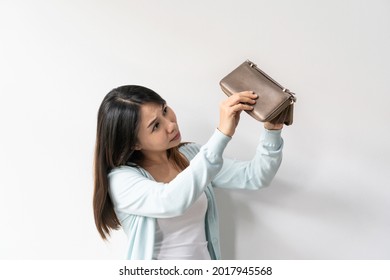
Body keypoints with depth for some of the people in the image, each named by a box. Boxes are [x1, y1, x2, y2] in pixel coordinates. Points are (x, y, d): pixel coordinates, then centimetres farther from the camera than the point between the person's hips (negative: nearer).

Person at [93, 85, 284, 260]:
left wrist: (272, 129, -15)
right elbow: (172, 202, -30)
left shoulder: (192, 156, 2)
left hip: (204, 257, 4)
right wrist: (222, 134, -31)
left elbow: (254, 177, -1)